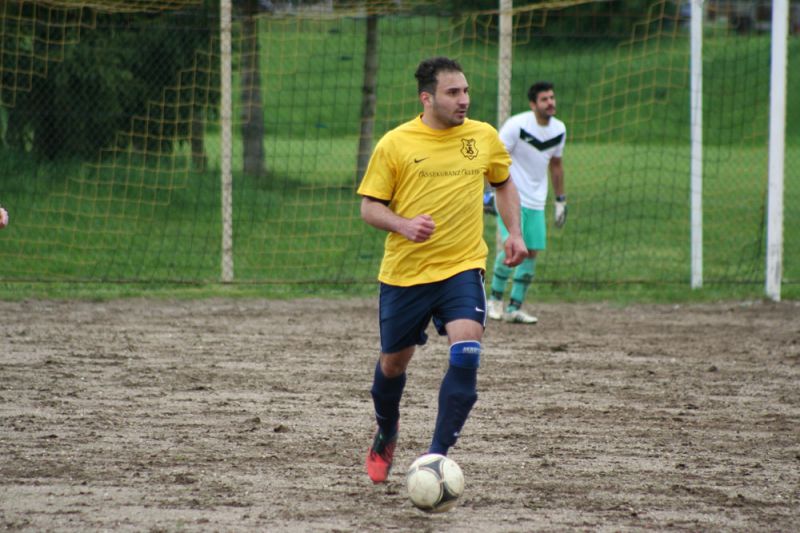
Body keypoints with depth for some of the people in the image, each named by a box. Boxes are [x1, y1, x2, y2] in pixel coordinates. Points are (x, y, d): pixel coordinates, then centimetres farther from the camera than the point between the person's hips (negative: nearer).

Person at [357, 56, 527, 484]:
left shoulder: (484, 137, 4)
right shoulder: (395, 144, -6)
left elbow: (503, 183, 22)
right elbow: (369, 207, -1)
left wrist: (514, 233, 8)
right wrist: (403, 225, -21)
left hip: (463, 267, 1)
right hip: (404, 272, -1)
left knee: (466, 354, -21)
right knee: (393, 363, 13)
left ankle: (436, 456, -16)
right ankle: (386, 435, 44)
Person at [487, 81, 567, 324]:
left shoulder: (559, 129, 4)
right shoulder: (516, 126, -15)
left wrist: (560, 200, 19)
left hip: (536, 201, 6)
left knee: (531, 253, 3)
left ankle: (514, 308, 12)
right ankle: (495, 299, 0)